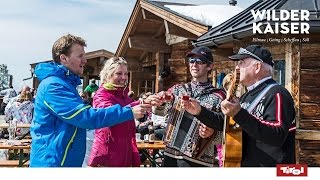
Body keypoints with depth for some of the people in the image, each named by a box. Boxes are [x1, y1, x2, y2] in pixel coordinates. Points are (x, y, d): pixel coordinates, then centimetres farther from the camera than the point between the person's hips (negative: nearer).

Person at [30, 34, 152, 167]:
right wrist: (129, 112, -23)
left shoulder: (66, 82, 14)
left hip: (66, 160, 10)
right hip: (52, 161, -10)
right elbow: (86, 117, -26)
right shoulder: (53, 85, -19)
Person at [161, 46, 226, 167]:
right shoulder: (177, 89, 6)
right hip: (171, 156, 3)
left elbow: (223, 134, -2)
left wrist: (211, 133, -22)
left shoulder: (218, 96, -4)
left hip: (199, 161, -3)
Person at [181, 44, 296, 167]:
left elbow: (277, 137, -29)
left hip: (268, 165, -8)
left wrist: (239, 114, -34)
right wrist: (200, 112, 8)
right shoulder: (247, 96, 12)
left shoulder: (276, 94, -17)